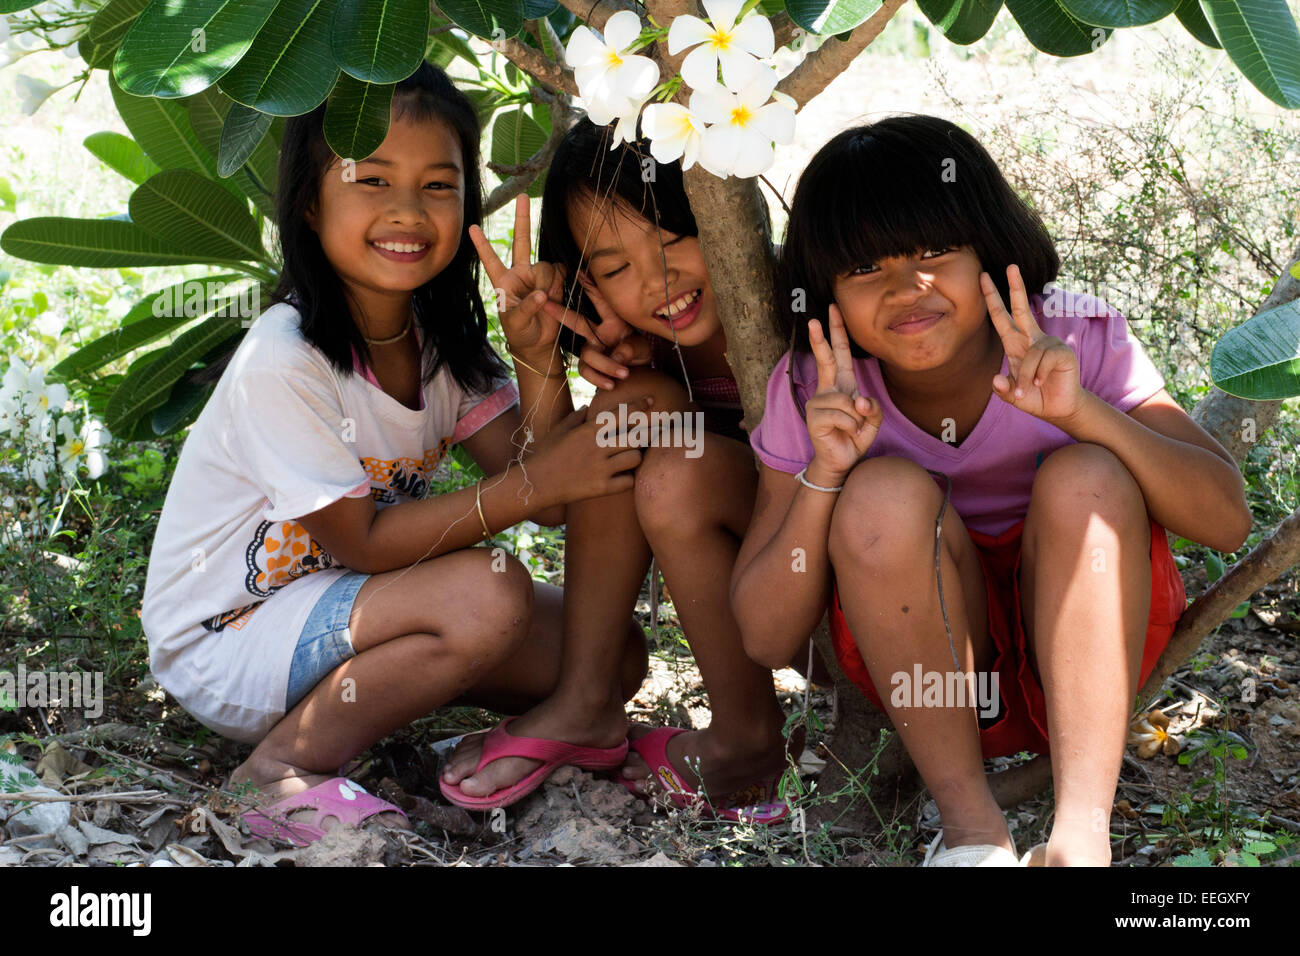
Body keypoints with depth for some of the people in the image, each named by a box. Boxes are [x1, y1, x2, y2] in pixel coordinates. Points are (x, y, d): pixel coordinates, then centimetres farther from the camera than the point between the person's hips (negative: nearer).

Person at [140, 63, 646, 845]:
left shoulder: (444, 337, -3)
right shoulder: (283, 362, -24)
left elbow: (548, 496, -9)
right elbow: (363, 542, -22)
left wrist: (539, 362, -25)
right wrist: (529, 486, -27)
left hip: (351, 608, 7)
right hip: (224, 637, -7)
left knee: (614, 652, -4)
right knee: (489, 593, -31)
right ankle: (284, 766, -15)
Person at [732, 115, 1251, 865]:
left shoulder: (1079, 340, -15)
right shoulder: (811, 392, -14)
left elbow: (1227, 522, -20)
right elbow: (767, 640, -13)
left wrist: (1083, 411, -34)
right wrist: (823, 477, -29)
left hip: (1086, 641, 0)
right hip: (917, 655, 0)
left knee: (1086, 476, -28)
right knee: (885, 492, -28)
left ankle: (1083, 833, -28)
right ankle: (971, 824, -19)